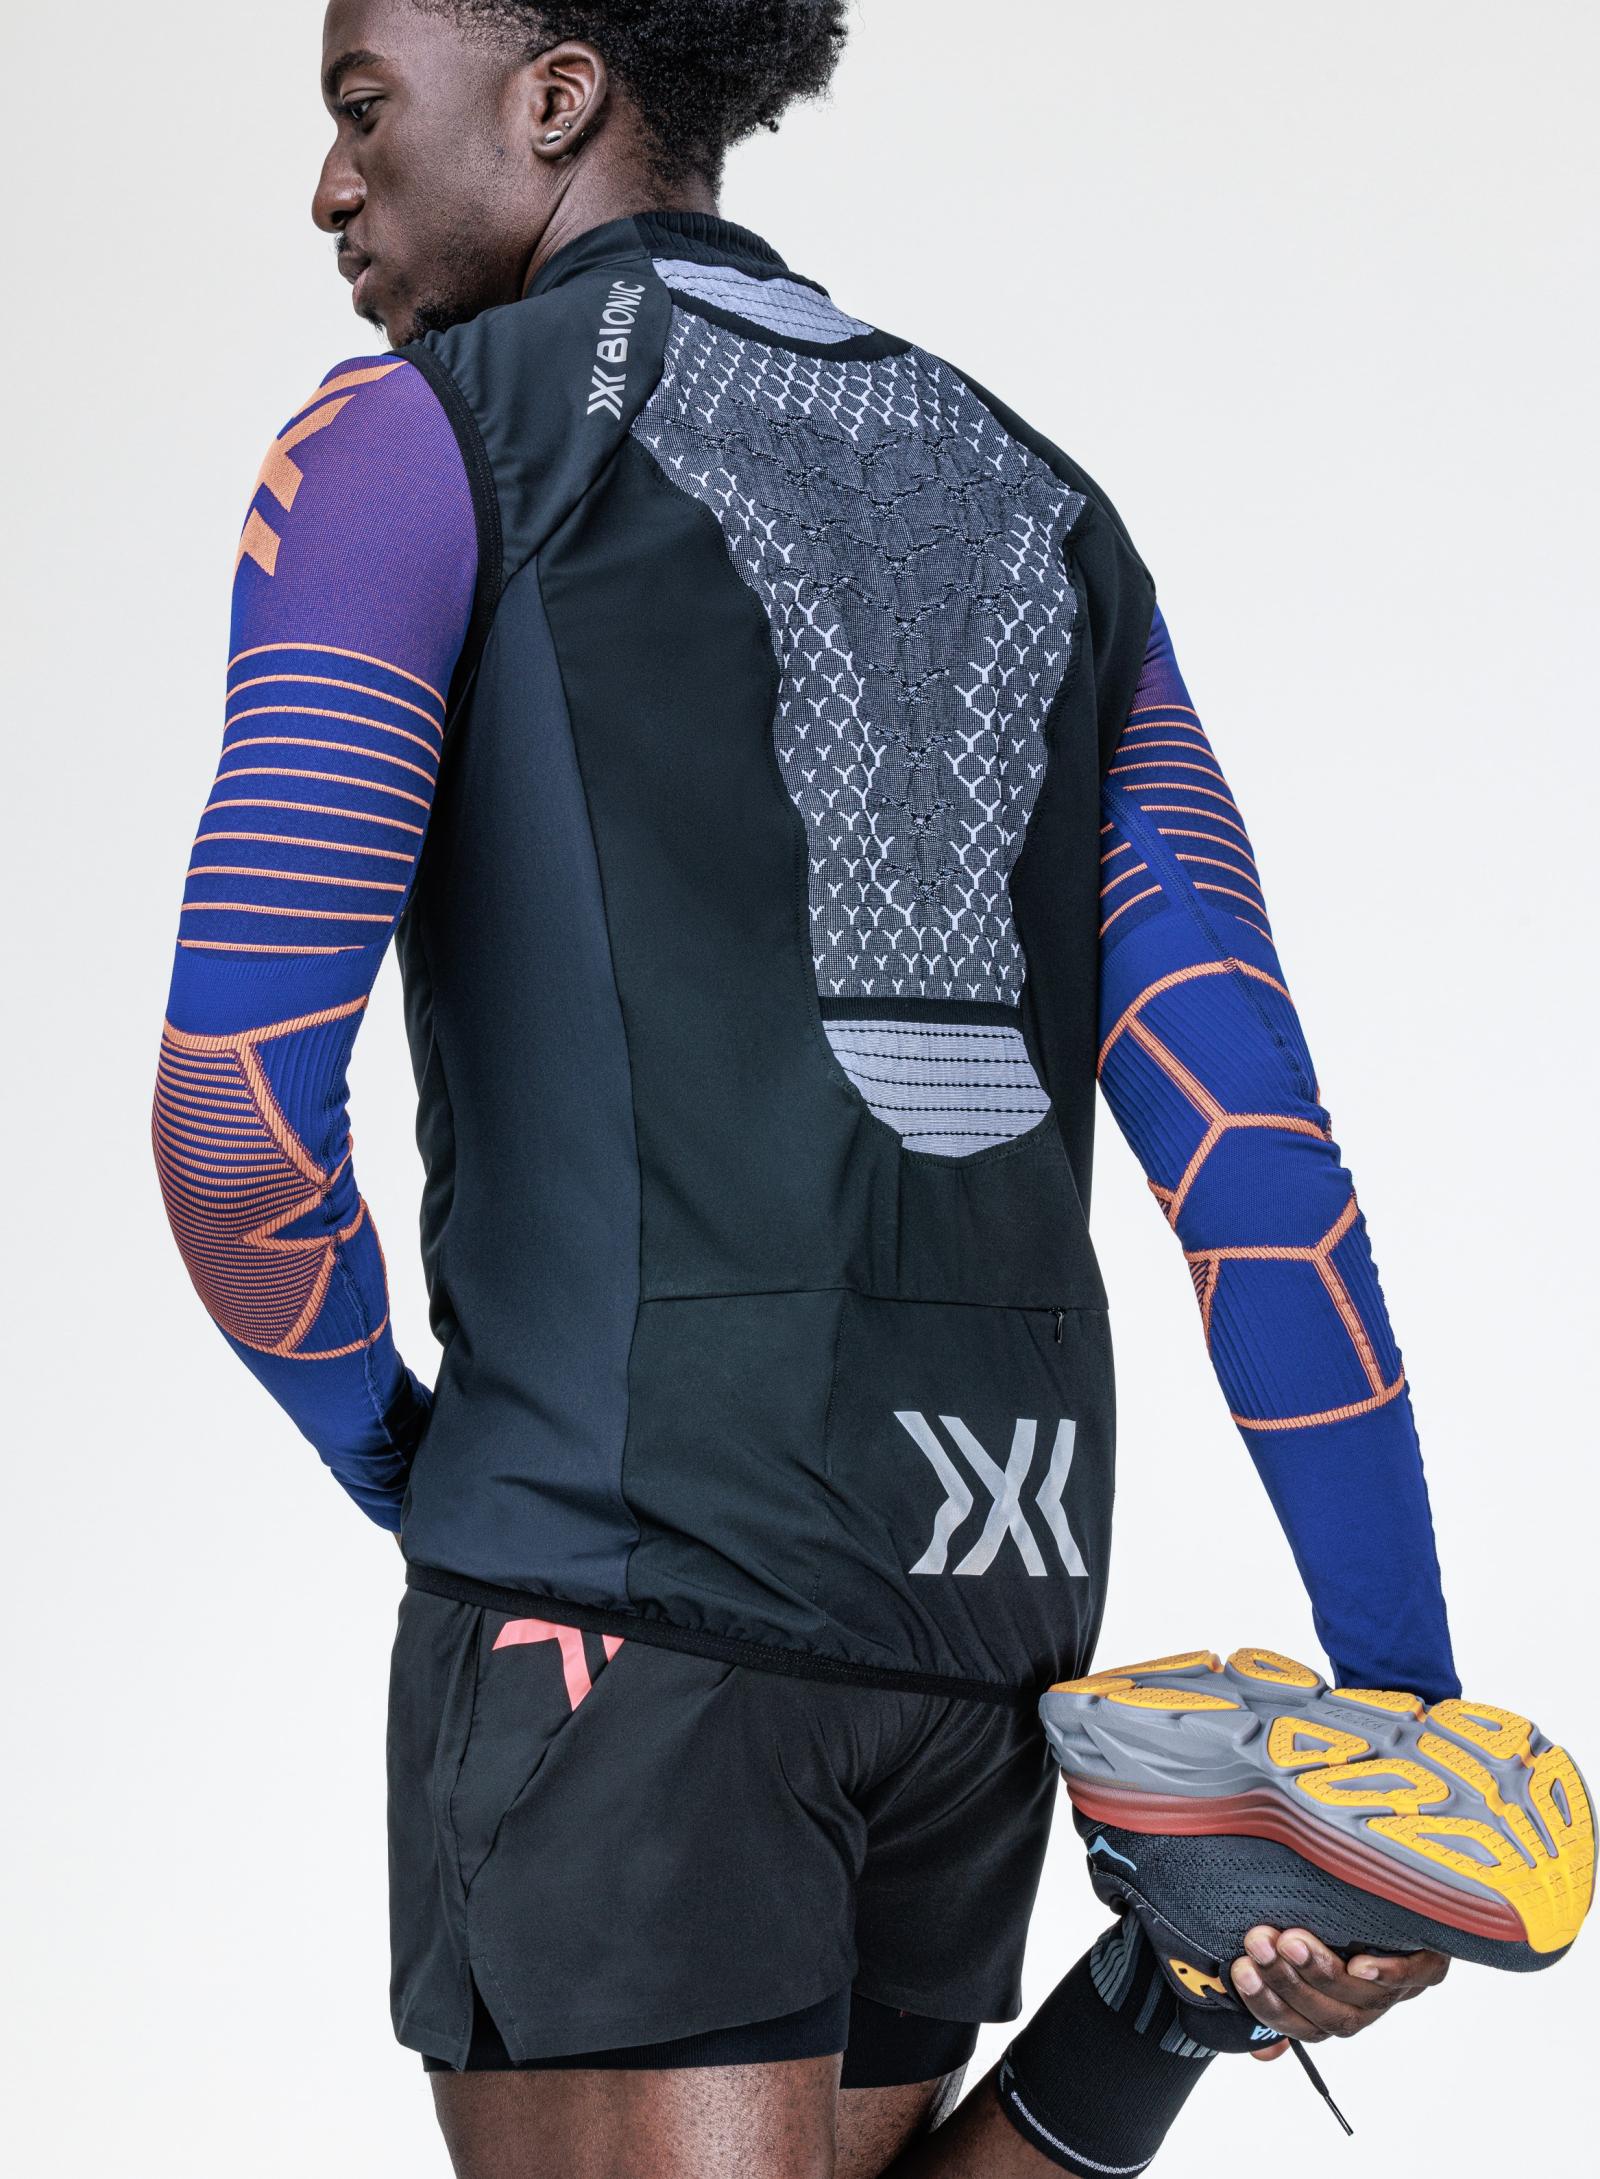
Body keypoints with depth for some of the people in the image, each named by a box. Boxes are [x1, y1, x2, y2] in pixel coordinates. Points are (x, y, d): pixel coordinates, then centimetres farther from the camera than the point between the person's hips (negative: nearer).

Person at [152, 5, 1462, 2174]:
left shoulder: (414, 439, -1)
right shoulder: (1043, 520, 17)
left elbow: (239, 1090, -12)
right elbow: (1251, 1138, 7)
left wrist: (390, 1461, 8)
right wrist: (1407, 1709, 4)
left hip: (620, 1575, -6)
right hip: (982, 1585, 7)